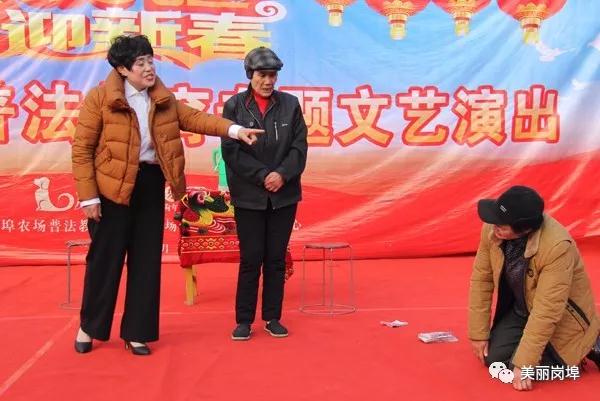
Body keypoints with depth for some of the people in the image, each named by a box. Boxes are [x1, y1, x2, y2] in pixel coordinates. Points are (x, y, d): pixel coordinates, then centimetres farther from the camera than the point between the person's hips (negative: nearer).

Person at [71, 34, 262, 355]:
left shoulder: (164, 99, 8)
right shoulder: (99, 98, -8)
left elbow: (194, 118, 1)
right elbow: (82, 149, -8)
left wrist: (233, 130, -15)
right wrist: (88, 196, -12)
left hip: (152, 184, 5)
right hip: (112, 187, -5)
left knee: (147, 260, 7)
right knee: (105, 258, 4)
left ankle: (136, 333, 20)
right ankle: (89, 327, 25)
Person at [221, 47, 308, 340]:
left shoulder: (290, 104, 4)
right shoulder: (234, 106, 0)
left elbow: (300, 147, 2)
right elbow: (230, 151, -6)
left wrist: (282, 174, -14)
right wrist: (263, 176, -13)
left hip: (284, 195, 2)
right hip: (249, 196, -2)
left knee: (276, 259, 7)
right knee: (251, 259, 1)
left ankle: (273, 318, 19)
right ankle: (244, 320, 13)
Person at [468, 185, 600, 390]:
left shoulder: (558, 246, -35)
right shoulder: (492, 229, -18)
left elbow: (547, 311, -32)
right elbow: (481, 279, -8)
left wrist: (523, 363, -28)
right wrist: (478, 333, -6)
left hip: (562, 318, -5)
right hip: (519, 309, 6)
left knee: (525, 369, -15)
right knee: (493, 357, -5)